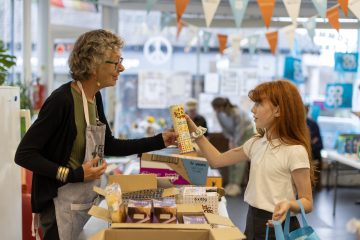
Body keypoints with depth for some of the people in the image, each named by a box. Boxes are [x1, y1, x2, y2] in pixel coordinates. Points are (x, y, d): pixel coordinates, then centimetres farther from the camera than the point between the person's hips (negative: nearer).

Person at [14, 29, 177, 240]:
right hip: (63, 204, -8)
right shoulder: (62, 100, -22)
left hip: (89, 200, 8)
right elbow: (24, 154, -20)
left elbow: (109, 146, 13)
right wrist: (72, 175, -24)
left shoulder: (95, 98, 3)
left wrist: (159, 141, 8)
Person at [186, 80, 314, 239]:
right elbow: (217, 160, 12)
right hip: (252, 221, 7)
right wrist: (195, 132, 6)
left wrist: (289, 205, -33)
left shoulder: (295, 151, -17)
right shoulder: (256, 143, 5)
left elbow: (307, 202, -13)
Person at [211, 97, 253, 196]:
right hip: (234, 133, 6)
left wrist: (235, 144, -24)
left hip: (246, 131, -6)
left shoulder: (237, 113, -34)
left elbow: (240, 130, -27)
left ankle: (236, 185, -13)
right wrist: (230, 140, -15)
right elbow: (225, 128, -5)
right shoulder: (219, 114, -16)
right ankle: (231, 183, 5)